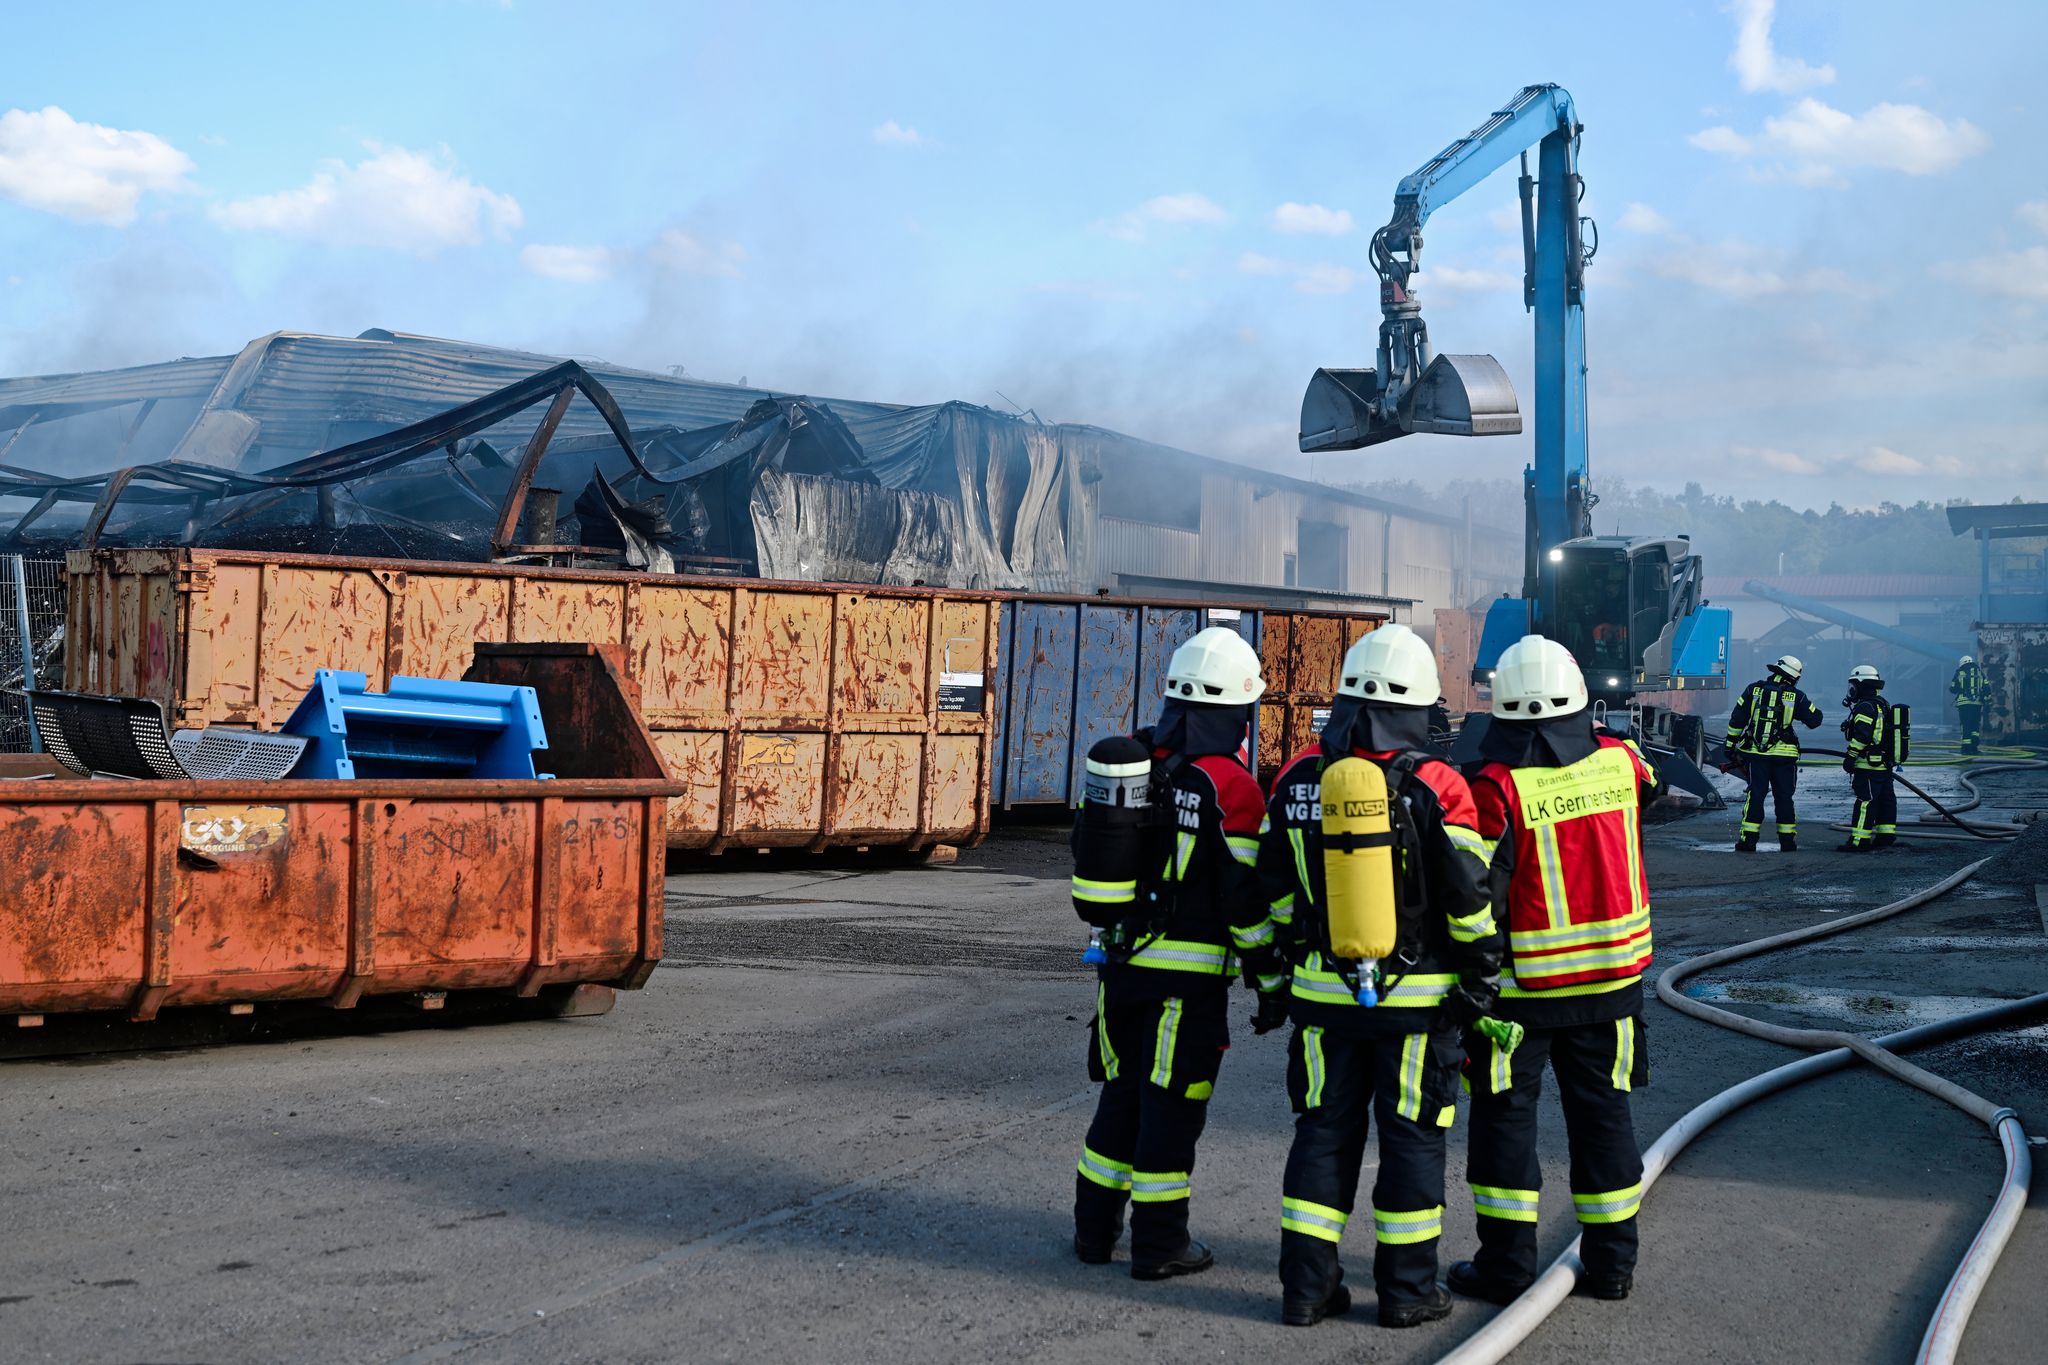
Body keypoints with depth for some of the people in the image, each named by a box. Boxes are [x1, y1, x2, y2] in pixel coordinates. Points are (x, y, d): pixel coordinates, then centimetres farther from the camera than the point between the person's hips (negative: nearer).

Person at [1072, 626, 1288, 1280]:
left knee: (1123, 1094, 17)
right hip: (1187, 973, -6)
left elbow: (1091, 862, 14)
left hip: (1120, 958, 6)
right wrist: (1271, 981, -6)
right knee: (1172, 1104, 2)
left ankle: (1095, 1227, 25)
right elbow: (1246, 895, -14)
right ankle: (1159, 1244, 9)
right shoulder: (1229, 785, -14)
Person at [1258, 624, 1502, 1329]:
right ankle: (1407, 1289, 13)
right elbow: (1469, 900, -10)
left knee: (1323, 1129, 12)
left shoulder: (1298, 778, 0)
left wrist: (1280, 971, 19)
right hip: (1416, 999, -3)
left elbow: (1273, 891, 8)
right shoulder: (1436, 787, -13)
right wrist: (1480, 979, 2)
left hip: (1323, 992, 4)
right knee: (1412, 1136, 7)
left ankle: (1306, 1283, 13)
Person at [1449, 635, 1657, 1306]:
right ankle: (1612, 1262, 19)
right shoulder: (1619, 762, -4)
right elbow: (1648, 787, 22)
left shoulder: (1497, 786, -17)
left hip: (1523, 984, -4)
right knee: (1602, 1112, 14)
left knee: (1505, 1116, 8)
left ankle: (1506, 1262, 11)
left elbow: (1478, 897, -16)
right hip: (1612, 976, 4)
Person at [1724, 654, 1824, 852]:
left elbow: (1736, 720, 2)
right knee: (1784, 798, 10)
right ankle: (1787, 840, 13)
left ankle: (1748, 839, -1)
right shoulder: (1796, 696, -3)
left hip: (1754, 754, 1)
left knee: (1755, 795, 4)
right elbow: (1814, 720, 4)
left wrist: (1730, 744, 10)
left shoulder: (1753, 690, 1)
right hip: (1784, 756, -1)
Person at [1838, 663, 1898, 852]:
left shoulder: (1865, 707, -16)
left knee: (1865, 801, -10)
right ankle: (1886, 836, 22)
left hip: (1868, 765, -10)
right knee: (1886, 799, 14)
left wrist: (1851, 757, -19)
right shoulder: (1883, 705, 17)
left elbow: (1861, 736, -23)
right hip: (1885, 764, 10)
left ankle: (1859, 841, -12)